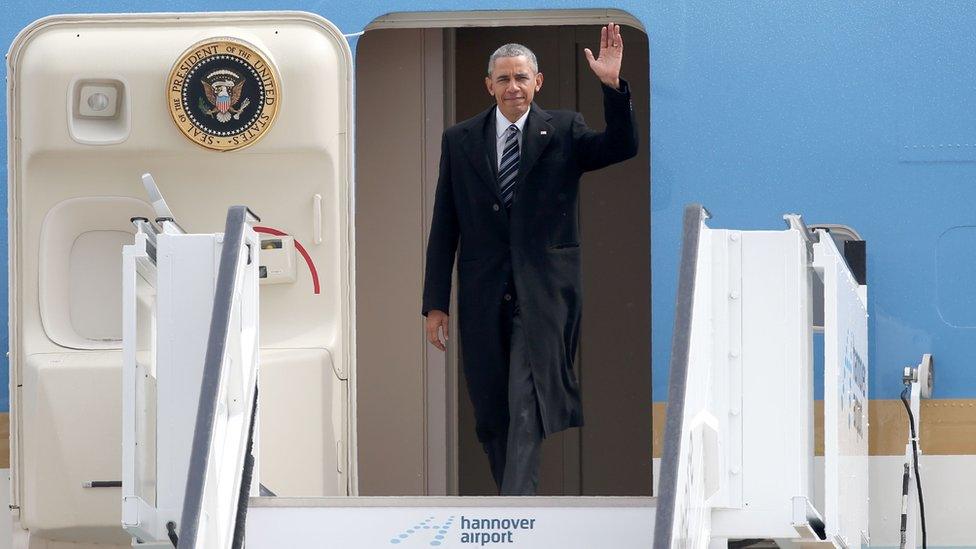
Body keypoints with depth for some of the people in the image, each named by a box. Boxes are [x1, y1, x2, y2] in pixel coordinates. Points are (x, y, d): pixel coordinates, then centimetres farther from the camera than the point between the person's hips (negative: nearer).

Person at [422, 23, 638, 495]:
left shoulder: (563, 132, 4)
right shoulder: (459, 140, 8)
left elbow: (622, 147, -12)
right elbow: (444, 227, 8)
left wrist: (612, 85, -26)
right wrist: (435, 303, 5)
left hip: (543, 293, -3)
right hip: (483, 297, 3)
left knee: (528, 404, -13)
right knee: (491, 415, 7)